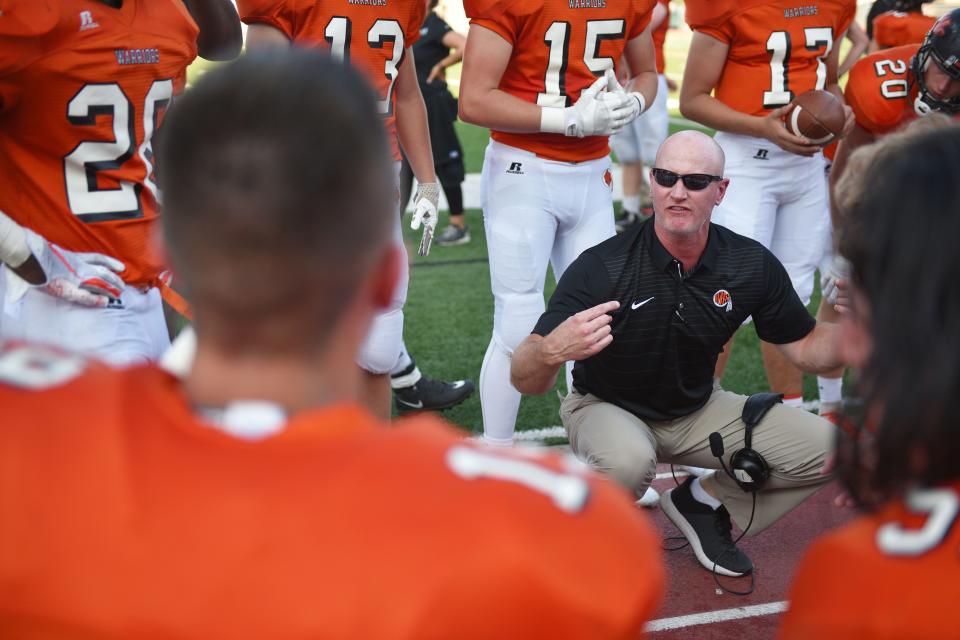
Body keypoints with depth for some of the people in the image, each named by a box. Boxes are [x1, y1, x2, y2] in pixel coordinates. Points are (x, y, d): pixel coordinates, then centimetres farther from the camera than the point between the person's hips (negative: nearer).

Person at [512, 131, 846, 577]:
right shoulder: (601, 267, -26)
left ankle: (702, 502, 13)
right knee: (629, 459, -39)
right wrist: (551, 352, -54)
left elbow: (805, 348, 0)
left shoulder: (751, 265, -14)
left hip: (697, 410, 5)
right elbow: (525, 382, -29)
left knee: (826, 448, -9)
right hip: (606, 407, -4)